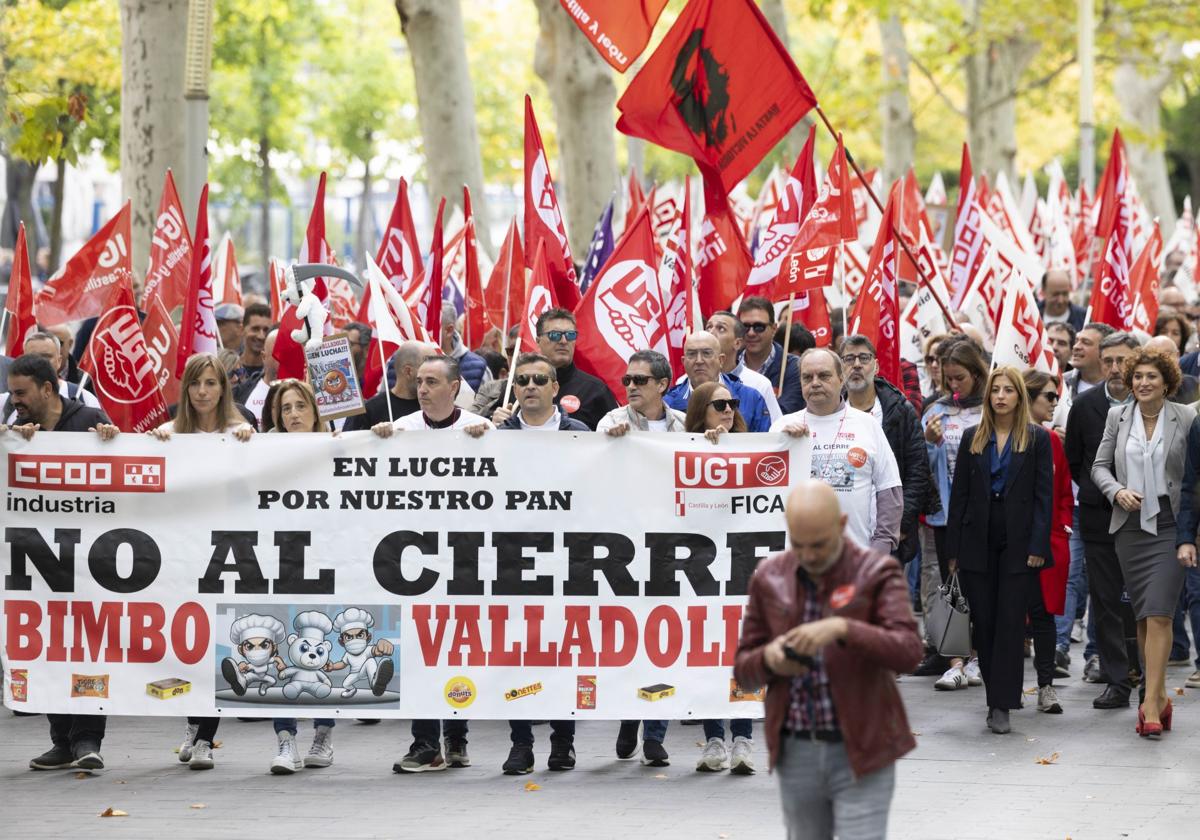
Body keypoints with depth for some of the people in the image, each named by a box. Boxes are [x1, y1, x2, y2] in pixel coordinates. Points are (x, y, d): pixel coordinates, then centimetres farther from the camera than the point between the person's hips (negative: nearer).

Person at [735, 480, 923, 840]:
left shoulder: (878, 572, -8)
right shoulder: (769, 578, 3)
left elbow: (907, 653, -22)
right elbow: (745, 672, 7)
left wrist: (841, 628, -37)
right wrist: (769, 659, -17)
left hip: (861, 753, -4)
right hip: (796, 753, 4)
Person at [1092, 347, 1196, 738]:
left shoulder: (1186, 419, -2)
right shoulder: (1117, 416, 7)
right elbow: (1099, 466, 10)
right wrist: (1118, 492, -10)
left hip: (1169, 525, -4)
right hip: (1130, 526, 4)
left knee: (1158, 613, -13)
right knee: (1142, 615, 8)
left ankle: (1151, 704, -15)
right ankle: (1158, 695, 20)